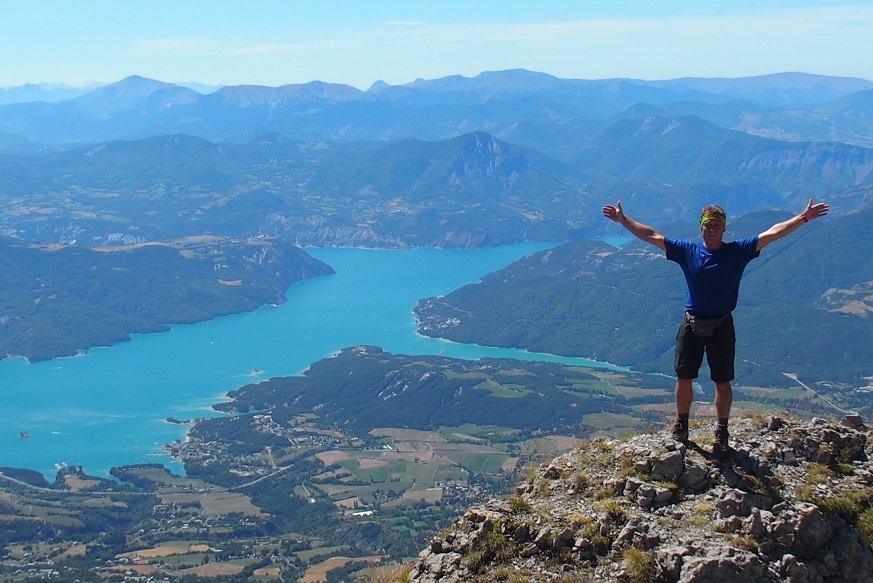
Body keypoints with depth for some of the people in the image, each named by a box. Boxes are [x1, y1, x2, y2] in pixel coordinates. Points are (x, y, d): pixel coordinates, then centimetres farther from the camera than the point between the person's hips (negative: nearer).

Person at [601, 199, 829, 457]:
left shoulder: (738, 251, -6)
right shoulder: (687, 251, -3)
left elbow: (773, 233, -11)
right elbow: (652, 236, -2)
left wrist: (804, 218, -17)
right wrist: (623, 220, -5)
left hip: (722, 327, -1)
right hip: (691, 324, 1)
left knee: (723, 383, 5)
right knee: (684, 379, 8)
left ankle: (721, 434, 20)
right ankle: (681, 428, 26)